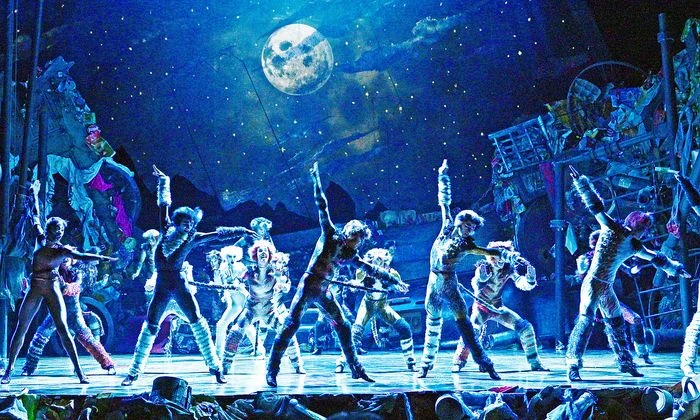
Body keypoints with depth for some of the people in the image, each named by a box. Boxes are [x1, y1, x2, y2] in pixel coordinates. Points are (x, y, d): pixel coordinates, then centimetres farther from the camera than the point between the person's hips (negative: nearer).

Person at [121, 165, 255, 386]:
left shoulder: (194, 238, 3)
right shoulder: (167, 229, 5)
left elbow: (219, 234, 9)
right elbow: (164, 204, 14)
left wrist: (243, 231, 12)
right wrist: (164, 181, 21)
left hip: (179, 283, 0)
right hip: (162, 285, 1)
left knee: (198, 322, -5)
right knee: (150, 327, -1)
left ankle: (215, 366, 2)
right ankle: (134, 372, 6)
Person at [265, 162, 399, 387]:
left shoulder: (349, 255, 12)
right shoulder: (330, 237, -3)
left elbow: (370, 268, 23)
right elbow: (322, 208, -6)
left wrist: (391, 277, 24)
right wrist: (316, 180, -8)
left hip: (324, 292, 7)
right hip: (308, 285, -7)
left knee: (343, 326, 6)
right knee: (291, 324, -13)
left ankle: (356, 368, 16)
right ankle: (272, 370, -11)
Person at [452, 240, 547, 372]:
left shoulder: (508, 269, -12)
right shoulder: (483, 267, -21)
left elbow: (526, 285, -17)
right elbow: (477, 286, -38)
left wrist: (530, 273, -35)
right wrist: (482, 276, -58)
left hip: (498, 308, 4)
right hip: (481, 307, -4)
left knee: (525, 327, -7)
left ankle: (535, 363, 6)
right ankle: (458, 362, -17)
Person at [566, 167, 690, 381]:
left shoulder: (635, 246, 10)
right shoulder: (611, 229, -7)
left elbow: (656, 258, 25)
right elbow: (595, 205, -14)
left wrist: (675, 268, 36)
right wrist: (581, 182, -21)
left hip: (607, 288, 7)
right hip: (593, 283, -7)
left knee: (617, 324, 15)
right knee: (585, 321, -18)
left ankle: (626, 363, 29)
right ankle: (573, 366, -21)